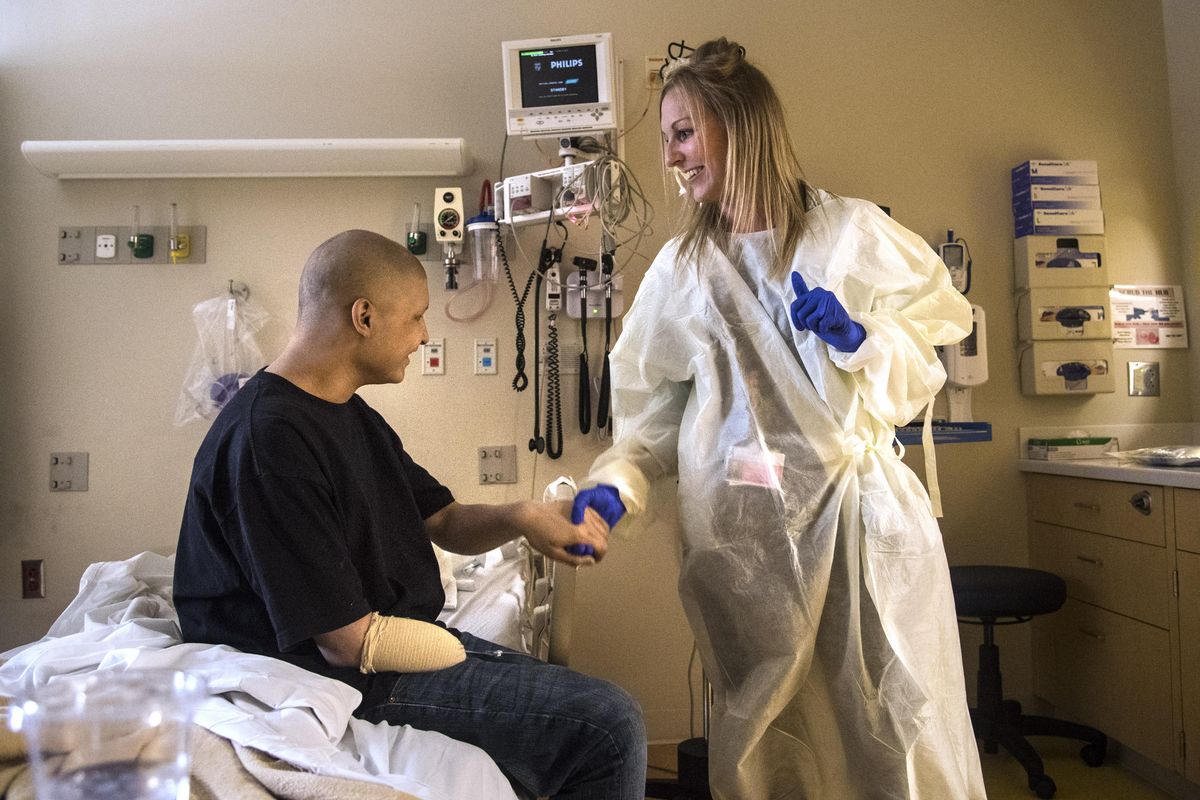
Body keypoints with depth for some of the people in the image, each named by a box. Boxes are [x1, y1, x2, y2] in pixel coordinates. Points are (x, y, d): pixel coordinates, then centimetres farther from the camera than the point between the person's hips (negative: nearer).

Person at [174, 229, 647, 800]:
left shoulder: (350, 414, 11)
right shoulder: (269, 438, -23)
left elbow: (445, 524, 12)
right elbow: (350, 642, -23)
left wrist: (518, 518, -10)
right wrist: (473, 658, -9)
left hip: (399, 641, 10)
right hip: (353, 683, -10)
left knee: (605, 710, 13)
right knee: (609, 726, -16)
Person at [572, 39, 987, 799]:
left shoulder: (853, 234, 2)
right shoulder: (682, 268, 8)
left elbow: (927, 364, 7)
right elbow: (655, 408, 7)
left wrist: (861, 339, -12)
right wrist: (615, 482, -7)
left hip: (860, 507, -1)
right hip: (743, 530, 1)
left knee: (897, 724, 4)